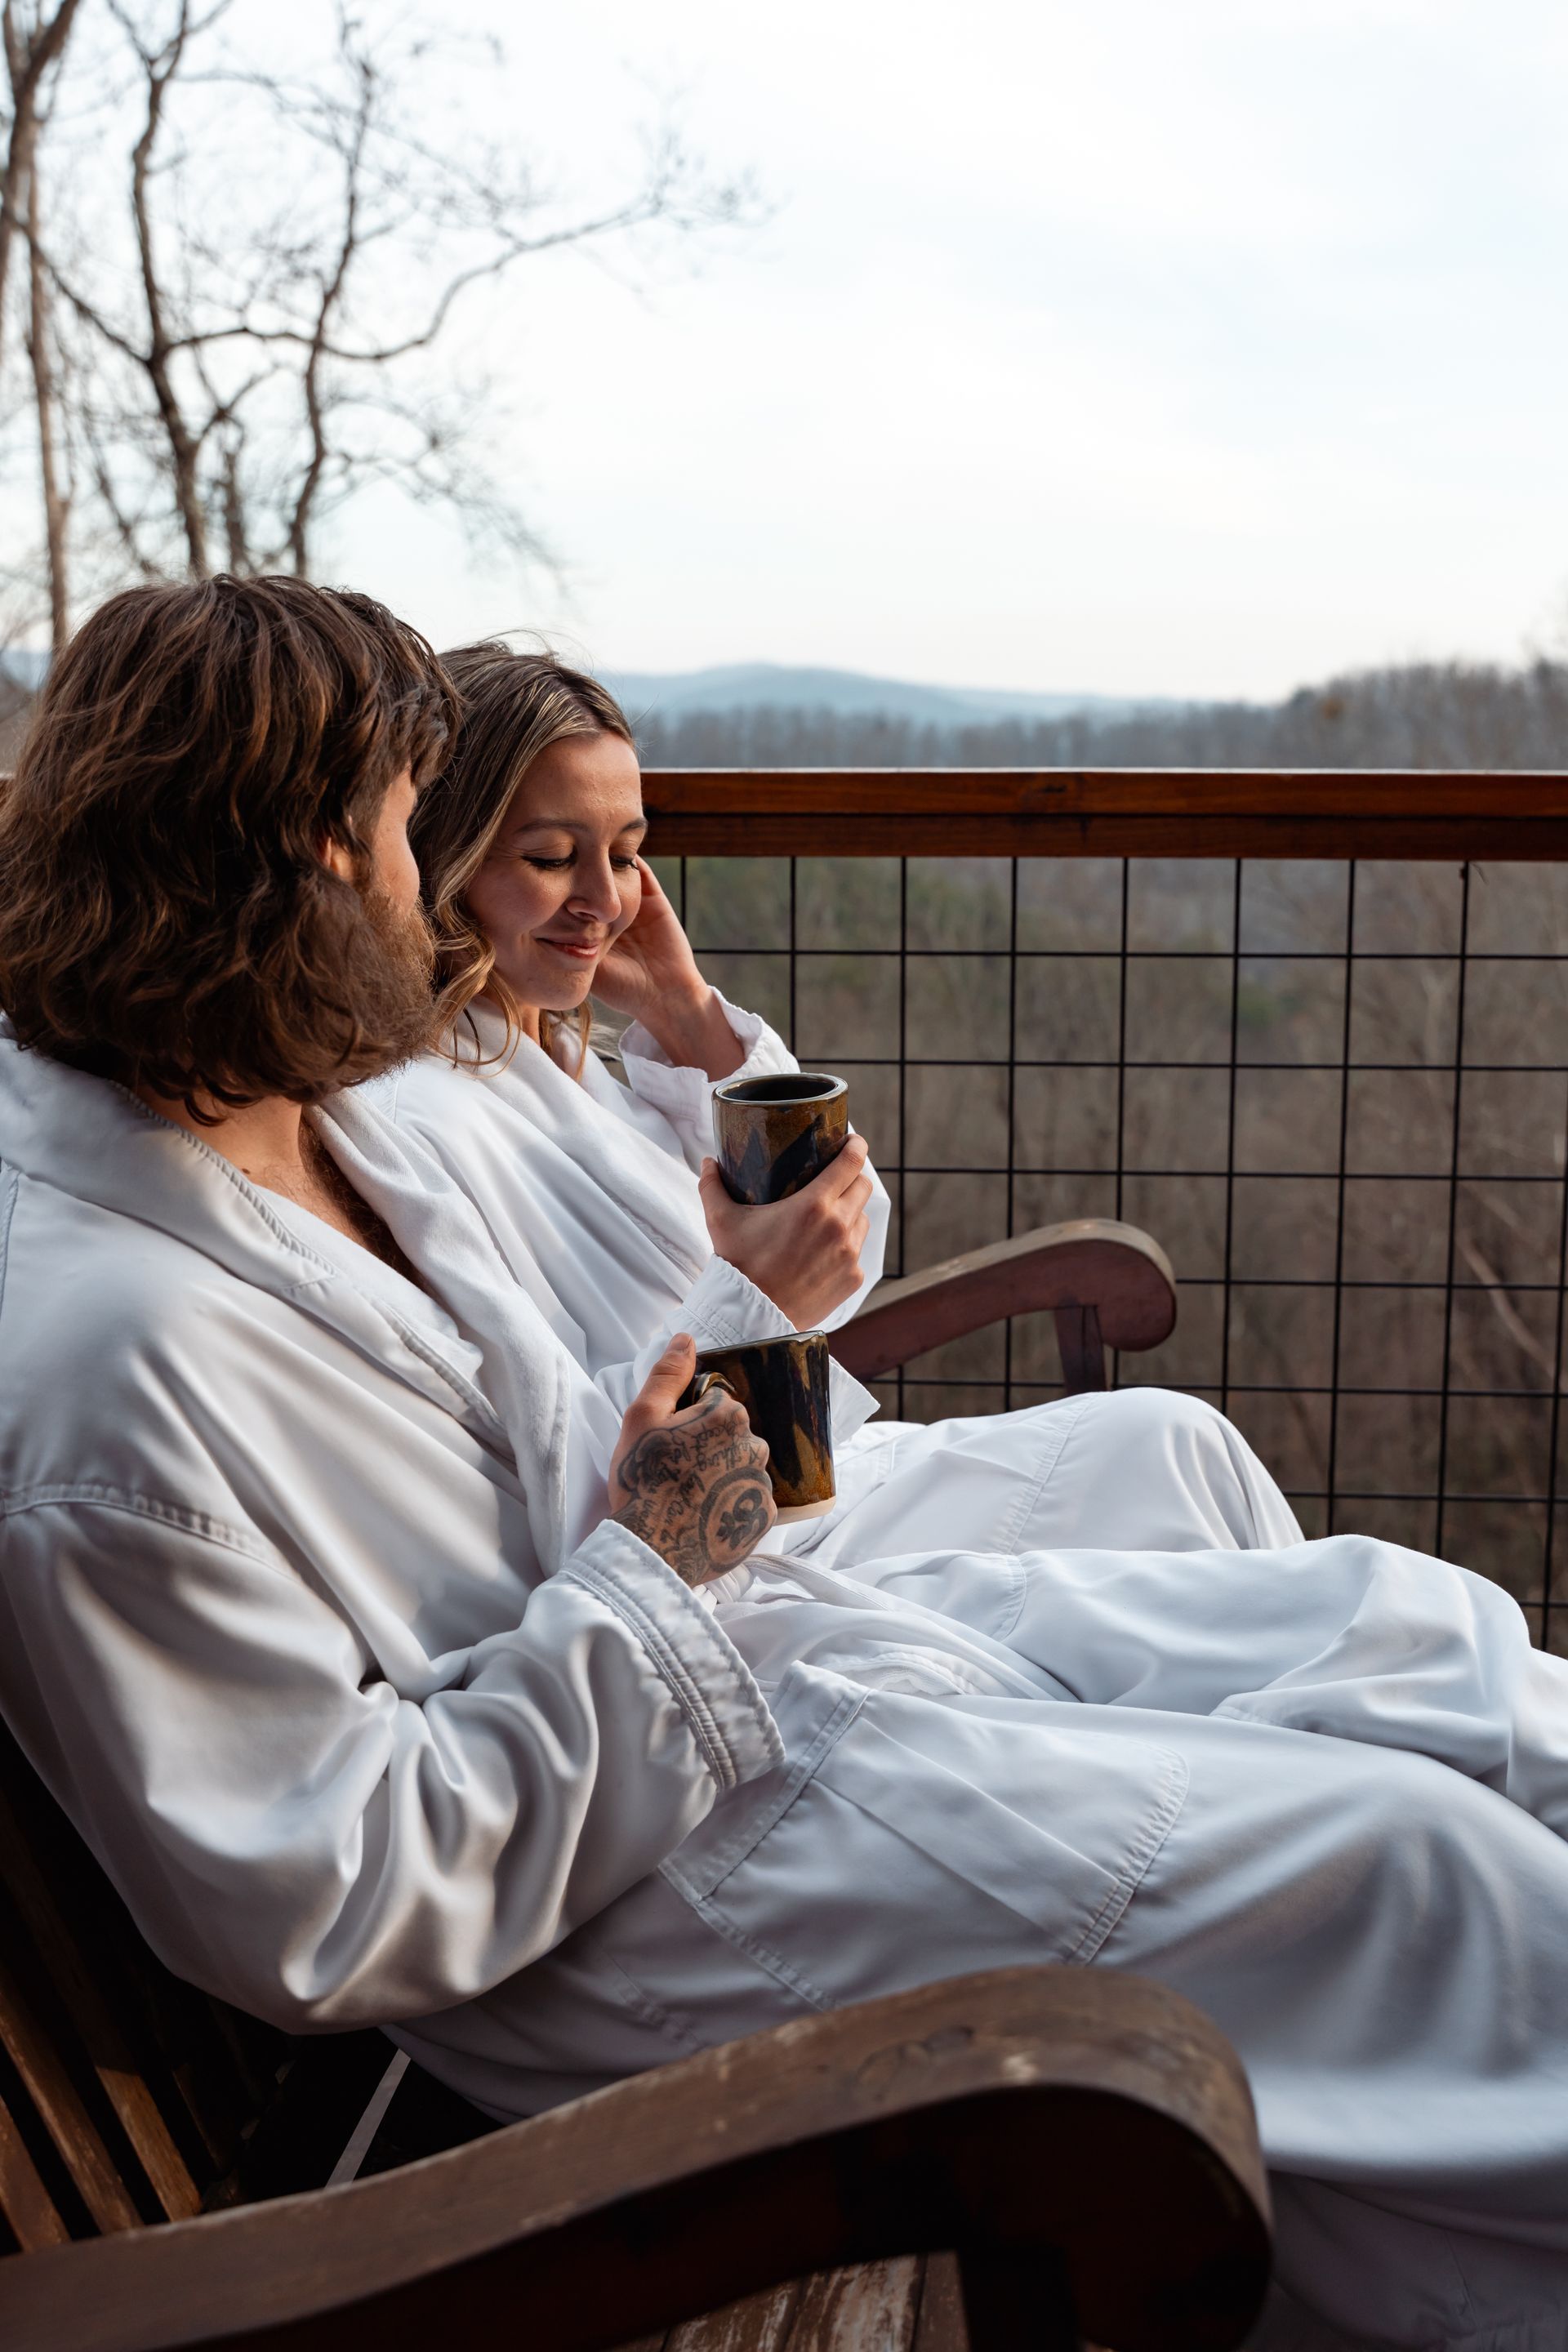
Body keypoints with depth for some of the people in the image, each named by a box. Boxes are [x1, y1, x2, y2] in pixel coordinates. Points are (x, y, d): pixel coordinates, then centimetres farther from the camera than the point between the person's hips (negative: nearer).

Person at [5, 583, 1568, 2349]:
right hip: (625, 1902, -9)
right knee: (1411, 1856, -12)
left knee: (1413, 1624, 6)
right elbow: (316, 1913, -24)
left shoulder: (299, 1121, 3)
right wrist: (641, 1577, -19)